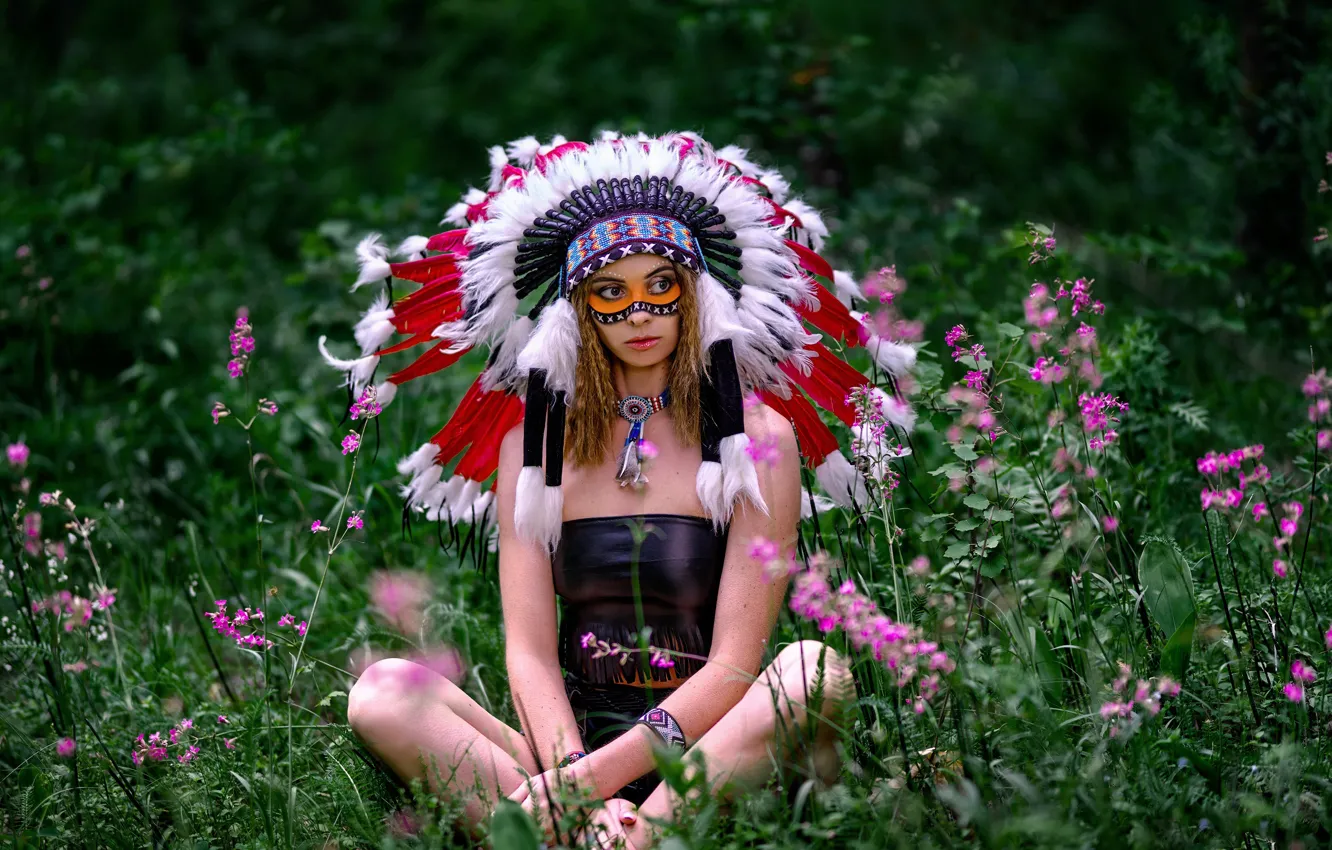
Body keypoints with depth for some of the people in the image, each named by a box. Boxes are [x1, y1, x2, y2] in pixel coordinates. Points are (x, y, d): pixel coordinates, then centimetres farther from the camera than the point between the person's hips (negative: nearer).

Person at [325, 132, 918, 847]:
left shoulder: (759, 438, 2)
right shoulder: (533, 443, 10)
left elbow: (735, 663, -7)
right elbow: (529, 651, 1)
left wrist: (597, 776, -21)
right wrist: (573, 775, -20)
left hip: (708, 761, -2)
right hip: (572, 744, 2)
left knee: (814, 673, -33)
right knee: (382, 691, -22)